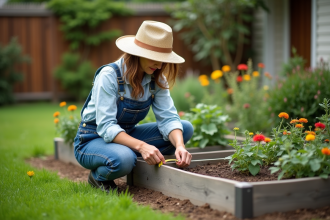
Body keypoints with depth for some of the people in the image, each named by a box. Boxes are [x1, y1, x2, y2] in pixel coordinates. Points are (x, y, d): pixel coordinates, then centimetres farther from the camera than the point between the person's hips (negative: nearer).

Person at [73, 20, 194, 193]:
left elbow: (168, 117, -13)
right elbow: (106, 126, -31)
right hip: (93, 139, -6)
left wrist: (179, 146, -34)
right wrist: (141, 146, -44)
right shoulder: (109, 75, -24)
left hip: (127, 136, 6)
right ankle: (98, 176, -7)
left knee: (186, 128, -10)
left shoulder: (157, 79, -6)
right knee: (123, 159, -41)